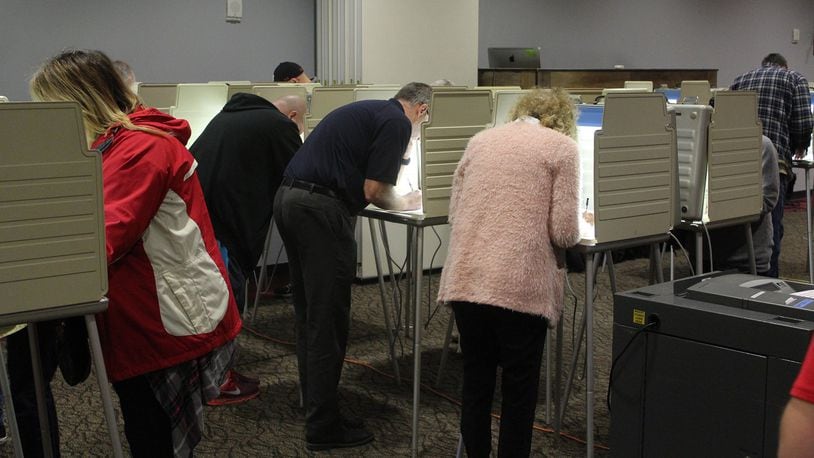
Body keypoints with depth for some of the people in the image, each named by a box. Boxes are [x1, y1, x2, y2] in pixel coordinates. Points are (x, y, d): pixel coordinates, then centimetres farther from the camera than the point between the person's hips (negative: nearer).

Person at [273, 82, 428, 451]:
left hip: (288, 199, 10)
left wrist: (393, 195, 27)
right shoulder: (397, 123, -5)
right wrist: (404, 204, 10)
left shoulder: (365, 111, 22)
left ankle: (314, 402, 29)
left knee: (308, 312, 17)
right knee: (328, 319, -3)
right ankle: (323, 426, 4)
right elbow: (374, 191, -9)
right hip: (321, 209, -9)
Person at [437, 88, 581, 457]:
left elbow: (454, 213, 17)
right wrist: (575, 232, 19)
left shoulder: (480, 140, 18)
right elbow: (563, 232, -3)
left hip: (466, 279, 4)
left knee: (475, 381, 18)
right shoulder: (562, 146, 5)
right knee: (519, 388, 11)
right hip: (518, 285, -4)